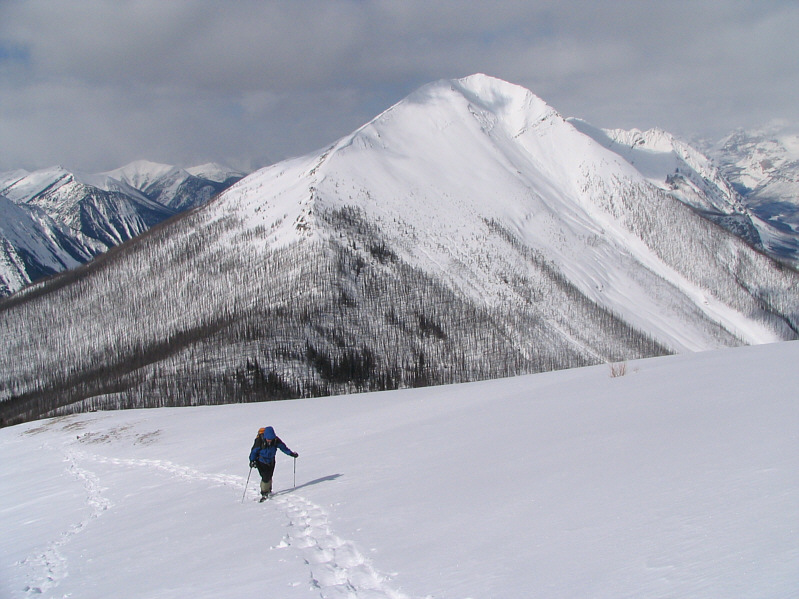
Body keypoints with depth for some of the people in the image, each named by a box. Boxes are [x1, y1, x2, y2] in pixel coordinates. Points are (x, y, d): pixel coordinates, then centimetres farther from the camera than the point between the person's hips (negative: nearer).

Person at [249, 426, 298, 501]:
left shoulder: (276, 440, -15)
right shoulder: (259, 440, -24)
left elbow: (283, 447, 0)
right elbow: (254, 451, -16)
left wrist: (291, 453, -2)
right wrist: (252, 461, -27)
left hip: (271, 461, 4)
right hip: (261, 461, -4)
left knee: (269, 477, 10)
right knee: (265, 477, -13)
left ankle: (268, 490, 34)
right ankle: (264, 493, 1)